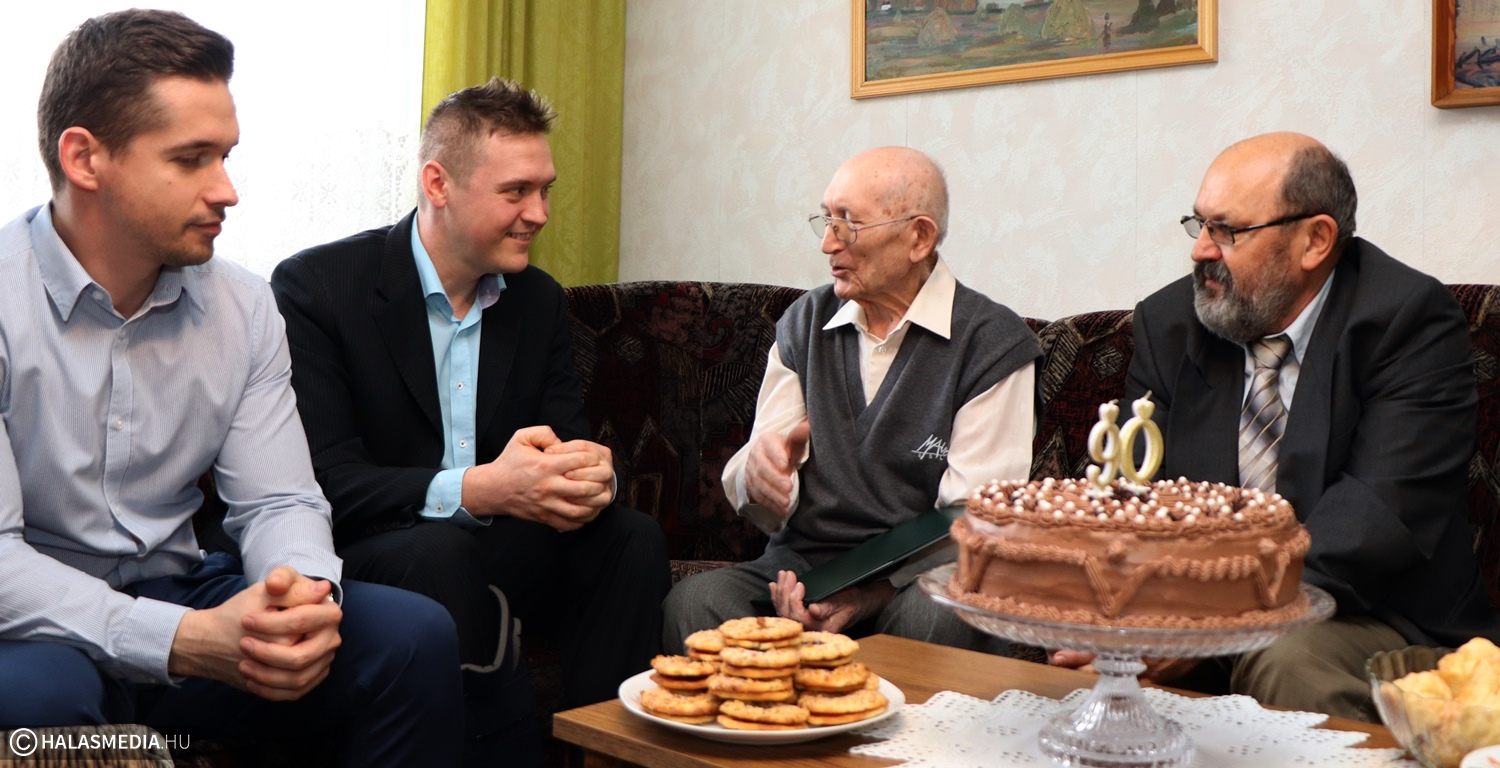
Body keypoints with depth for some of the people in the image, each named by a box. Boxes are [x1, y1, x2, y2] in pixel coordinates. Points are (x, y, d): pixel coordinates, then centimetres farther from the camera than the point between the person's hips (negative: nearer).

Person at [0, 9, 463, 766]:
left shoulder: (243, 307, 1)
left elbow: (278, 501, 1)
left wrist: (304, 592, -24)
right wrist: (186, 641, -33)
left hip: (176, 593, 5)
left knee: (415, 637, -15)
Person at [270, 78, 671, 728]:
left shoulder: (540, 300, 9)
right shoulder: (315, 286, -9)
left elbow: (569, 438, 6)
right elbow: (325, 480, -18)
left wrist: (589, 475, -21)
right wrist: (476, 489, -33)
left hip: (499, 544, 5)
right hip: (364, 557, -5)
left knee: (634, 540, -19)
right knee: (440, 550, -35)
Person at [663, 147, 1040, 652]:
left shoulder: (992, 343, -1)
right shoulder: (805, 323, 14)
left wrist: (871, 591, -23)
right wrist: (758, 475, -16)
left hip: (915, 582, -2)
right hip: (798, 565, 3)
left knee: (939, 619, -36)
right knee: (692, 603, -26)